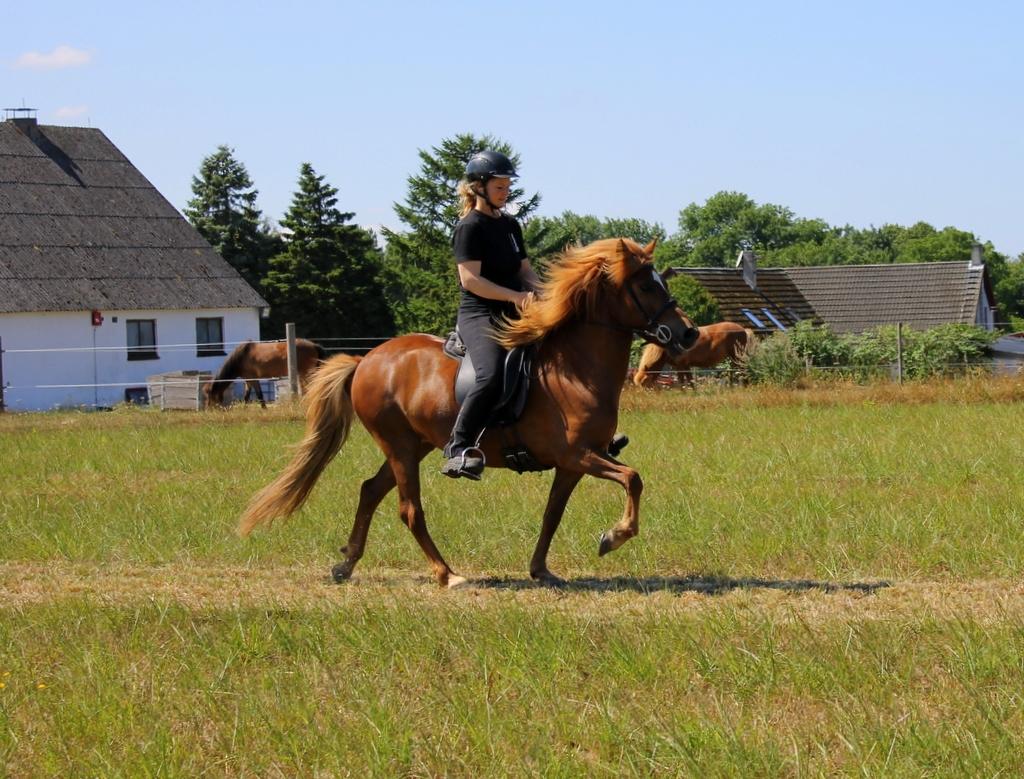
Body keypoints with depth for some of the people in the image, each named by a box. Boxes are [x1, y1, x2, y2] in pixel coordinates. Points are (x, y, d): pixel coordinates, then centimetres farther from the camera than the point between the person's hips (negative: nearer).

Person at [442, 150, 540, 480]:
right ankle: (458, 449, -32)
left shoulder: (510, 226, 17)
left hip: (514, 316, 9)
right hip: (480, 316, -9)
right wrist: (515, 295, -22)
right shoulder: (470, 227, -7)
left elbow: (524, 270, 20)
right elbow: (470, 279, -16)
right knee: (492, 375, -33)